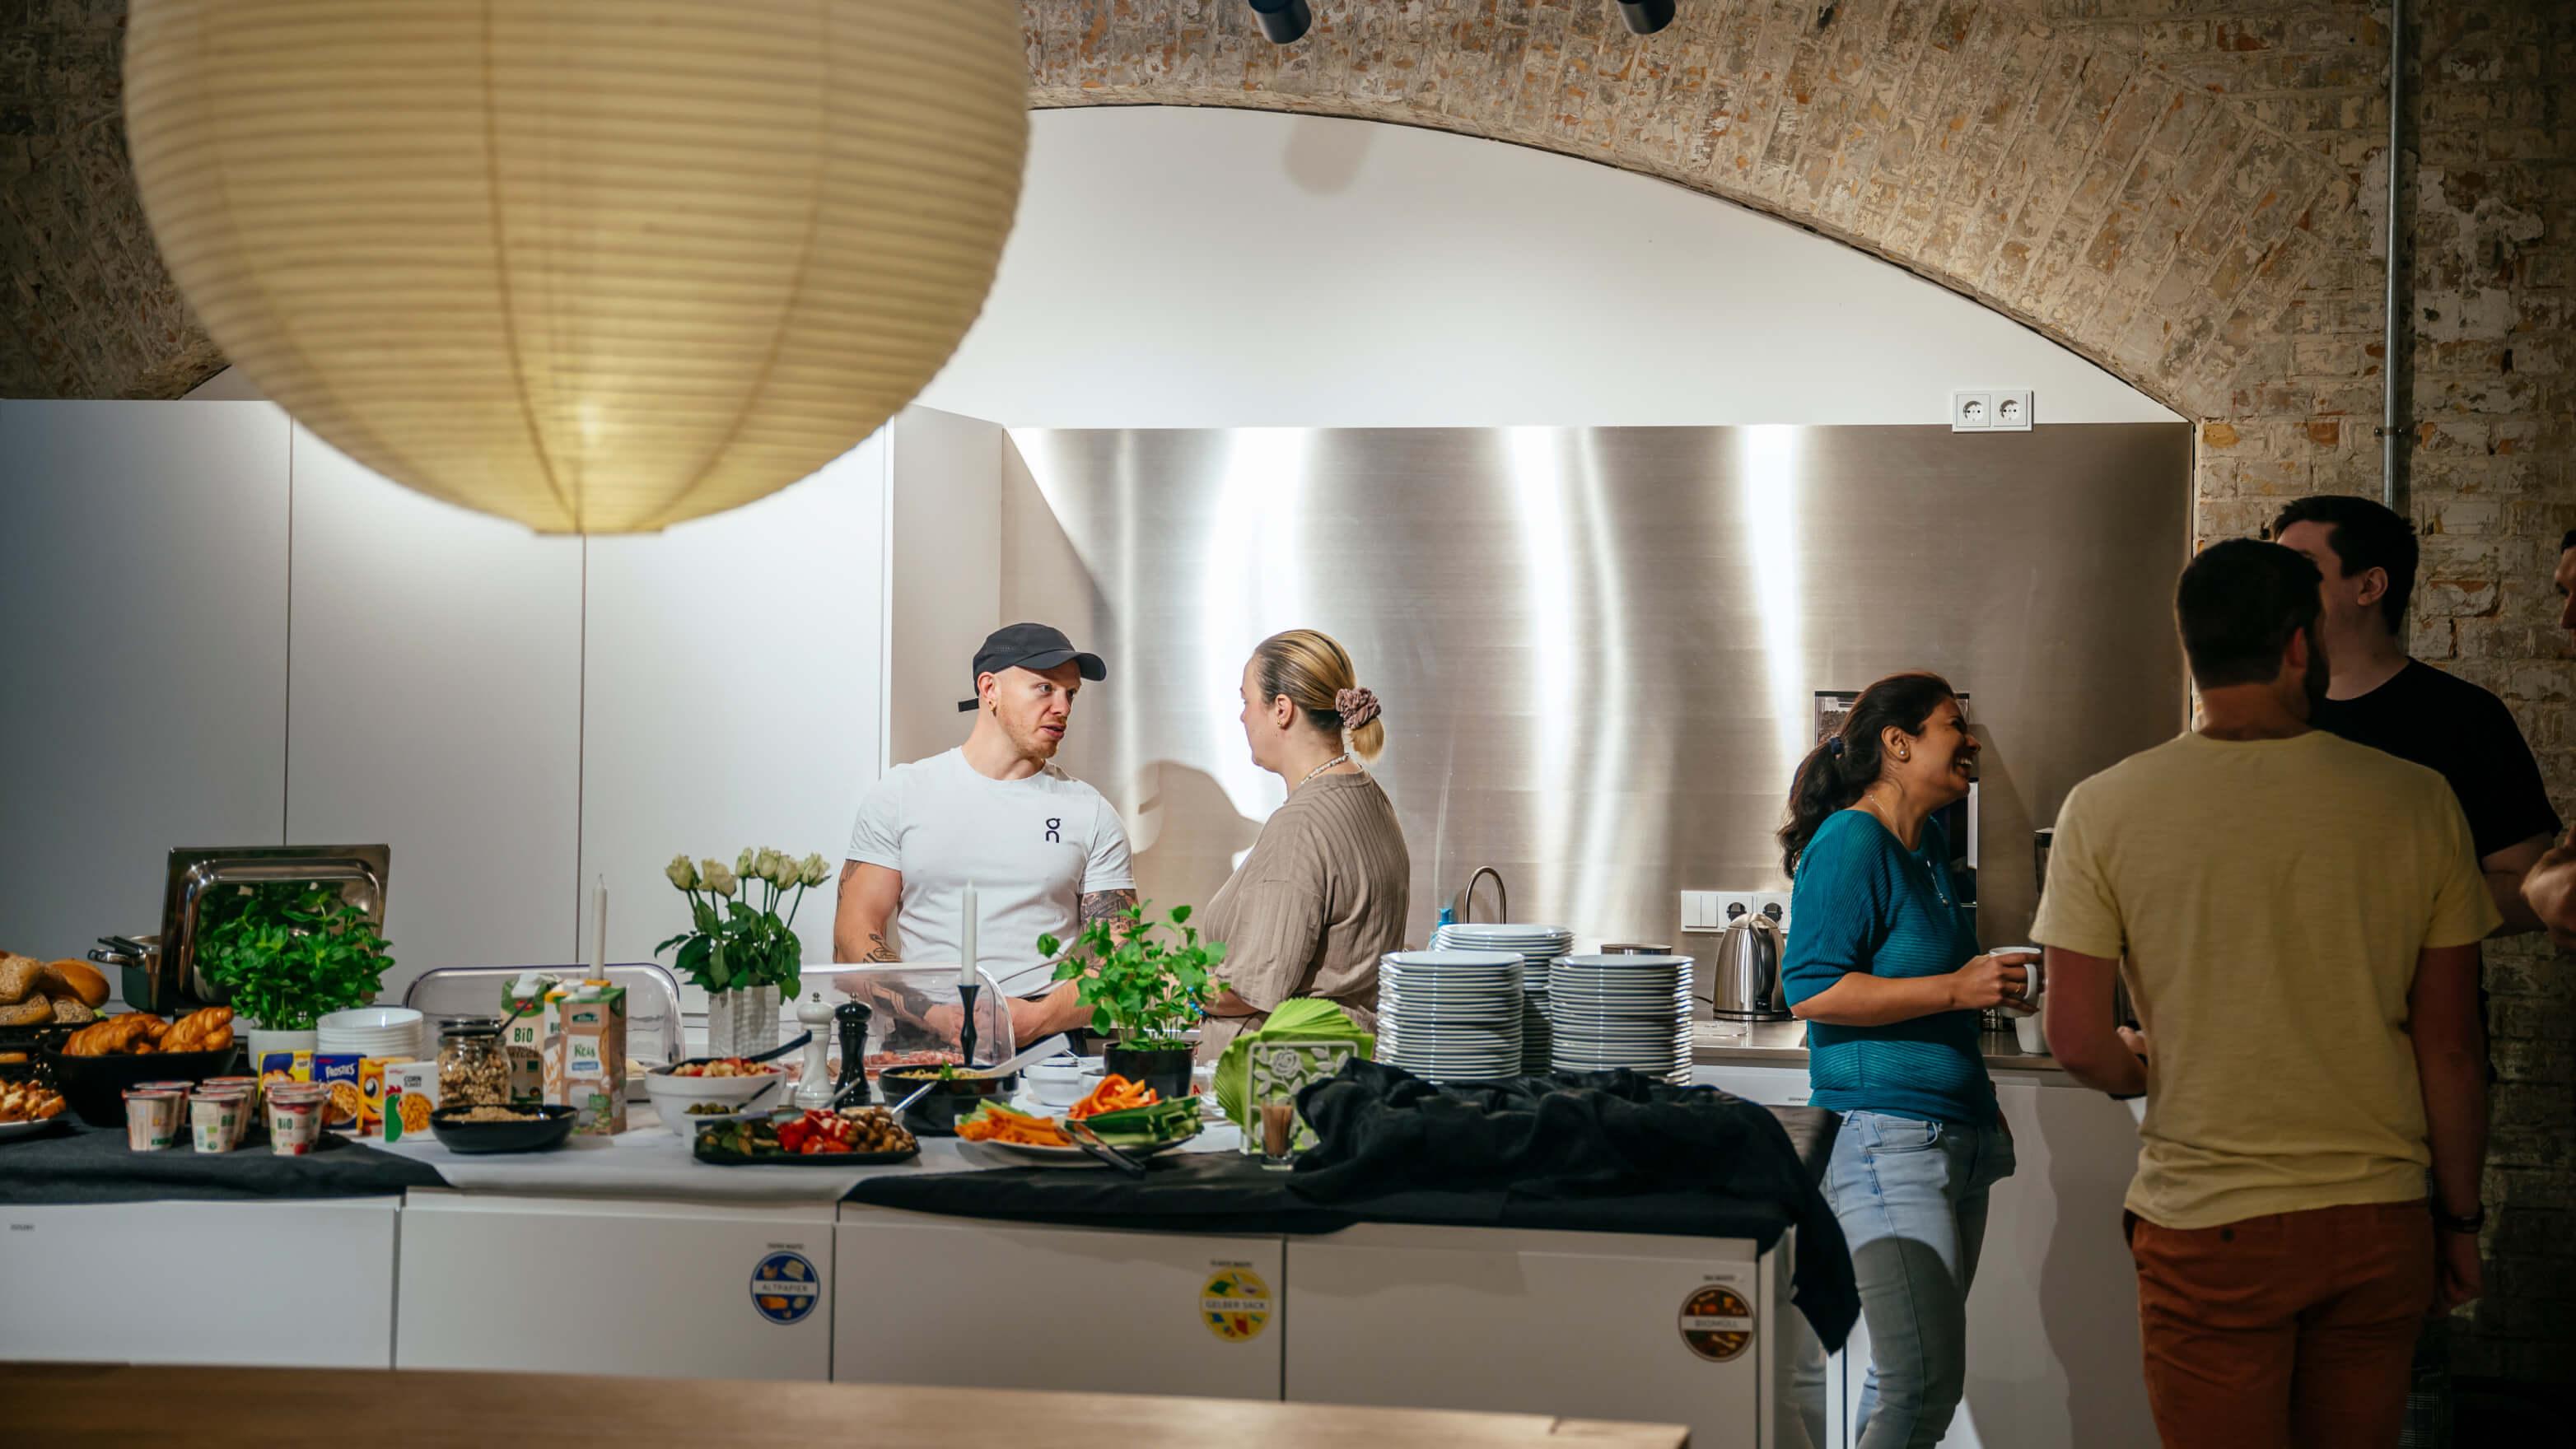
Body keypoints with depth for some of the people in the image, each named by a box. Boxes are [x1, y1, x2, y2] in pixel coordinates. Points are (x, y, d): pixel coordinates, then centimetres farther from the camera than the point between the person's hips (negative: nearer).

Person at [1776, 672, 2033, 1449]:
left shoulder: (1930, 846, 18)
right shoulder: (1850, 843, -11)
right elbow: (1813, 991, -18)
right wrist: (1957, 989, -19)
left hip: (1957, 1139, 10)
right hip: (1887, 1141, -10)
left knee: (1915, 1377, 10)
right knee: (1927, 1382, -16)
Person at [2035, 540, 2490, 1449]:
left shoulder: (2105, 810, -7)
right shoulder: (2416, 803, -3)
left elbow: (2078, 1044, -7)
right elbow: (2451, 1048, 0)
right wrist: (2460, 1220, 12)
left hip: (2208, 1234, -2)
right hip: (2380, 1226, 2)